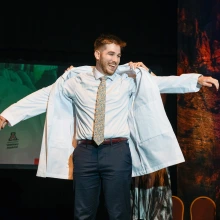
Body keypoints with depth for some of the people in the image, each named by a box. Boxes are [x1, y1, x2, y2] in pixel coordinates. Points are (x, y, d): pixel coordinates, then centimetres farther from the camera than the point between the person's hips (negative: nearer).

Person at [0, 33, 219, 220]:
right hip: (85, 152, 1)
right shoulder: (76, 80, 7)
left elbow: (162, 82, 1)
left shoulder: (130, 79, 7)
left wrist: (197, 79, -10)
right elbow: (44, 96, 10)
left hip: (117, 151, -1)